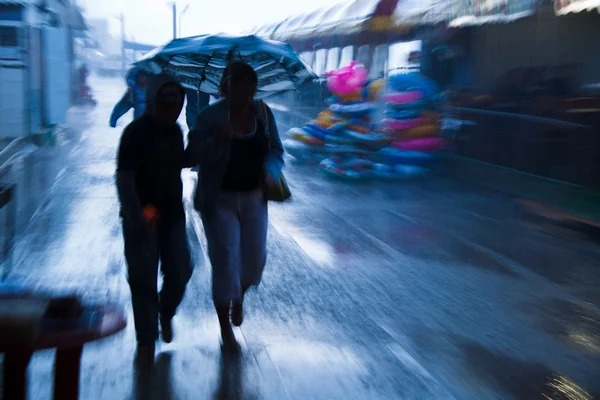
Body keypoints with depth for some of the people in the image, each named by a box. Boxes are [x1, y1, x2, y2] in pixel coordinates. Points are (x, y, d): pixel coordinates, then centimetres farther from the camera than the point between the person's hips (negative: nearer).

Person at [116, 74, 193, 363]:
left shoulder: (175, 131, 8)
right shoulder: (136, 132, -11)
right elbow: (124, 177, -16)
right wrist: (136, 217, -22)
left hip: (172, 215, 6)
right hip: (143, 218, -5)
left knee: (180, 273, 6)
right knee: (143, 279, 1)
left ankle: (165, 314, 36)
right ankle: (146, 340, 15)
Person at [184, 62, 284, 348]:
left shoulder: (263, 113, 1)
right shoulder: (209, 117, -10)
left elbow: (276, 150, 7)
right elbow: (193, 157, -14)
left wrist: (271, 171, -13)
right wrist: (218, 139, -30)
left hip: (254, 198, 4)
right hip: (220, 200, -4)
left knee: (255, 260, 9)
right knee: (225, 262, -1)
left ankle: (239, 298, 45)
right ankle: (226, 329, 18)